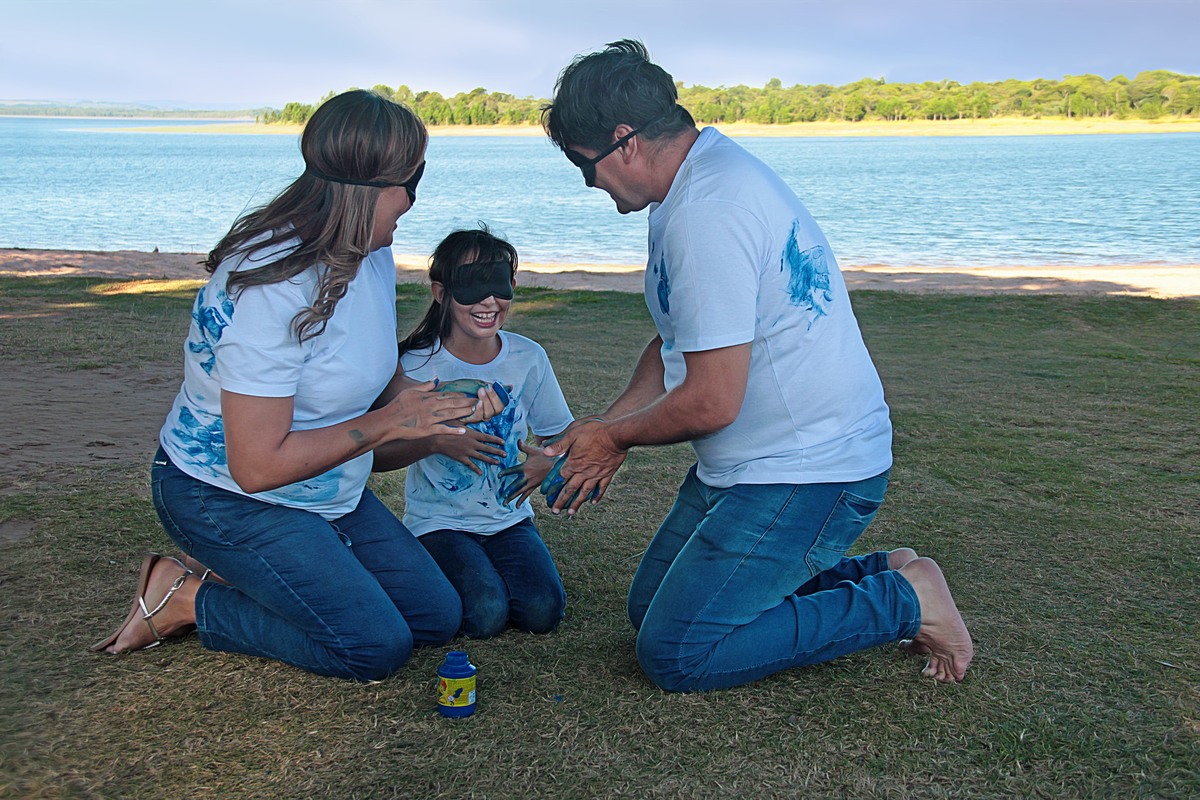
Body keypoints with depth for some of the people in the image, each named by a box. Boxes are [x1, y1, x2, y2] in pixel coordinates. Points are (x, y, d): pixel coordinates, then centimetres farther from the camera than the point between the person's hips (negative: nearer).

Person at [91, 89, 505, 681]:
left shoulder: (372, 256, -2)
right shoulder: (271, 290, -30)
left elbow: (381, 379, 12)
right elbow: (257, 465, -29)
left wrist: (442, 403, -9)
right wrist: (387, 422, -24)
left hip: (329, 494, 9)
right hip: (227, 498, -8)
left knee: (437, 618, 5)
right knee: (375, 648, -15)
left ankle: (249, 579, 15)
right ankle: (188, 599, 2)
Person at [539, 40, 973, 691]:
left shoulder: (706, 215, -25)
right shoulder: (708, 171, 9)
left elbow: (710, 403, -25)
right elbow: (674, 343, 17)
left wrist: (614, 437, -6)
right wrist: (600, 430, 6)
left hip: (805, 477, -10)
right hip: (750, 464, 11)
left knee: (673, 654, -9)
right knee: (651, 606, 16)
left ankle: (901, 602, 1)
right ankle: (869, 577, 17)